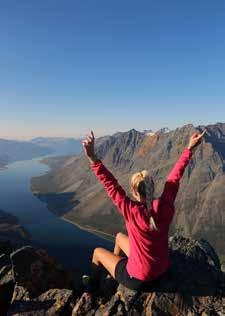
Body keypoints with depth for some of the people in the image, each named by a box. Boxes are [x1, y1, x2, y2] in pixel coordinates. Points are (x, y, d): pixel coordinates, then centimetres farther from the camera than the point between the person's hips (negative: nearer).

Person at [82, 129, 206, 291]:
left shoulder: (133, 212, -33)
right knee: (119, 236, 26)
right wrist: (190, 149, -4)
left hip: (138, 279, -5)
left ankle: (93, 285, 46)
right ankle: (111, 276, 50)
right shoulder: (166, 207, -21)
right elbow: (175, 177, -11)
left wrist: (93, 158, -41)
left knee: (98, 252, 18)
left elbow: (110, 185, -36)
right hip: (161, 270, 6)